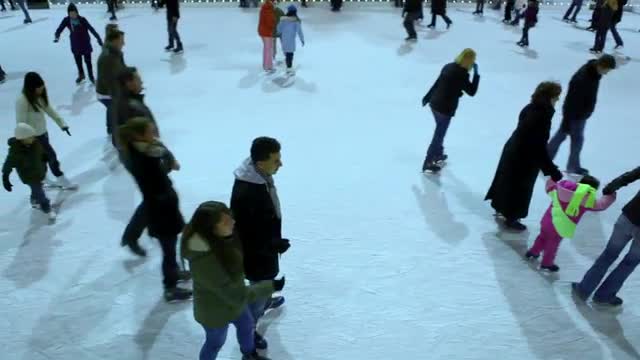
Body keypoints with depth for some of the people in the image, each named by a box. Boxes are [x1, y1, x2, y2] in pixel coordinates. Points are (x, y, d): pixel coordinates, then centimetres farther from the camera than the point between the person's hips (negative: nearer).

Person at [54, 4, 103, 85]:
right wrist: (57, 36, -35)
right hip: (75, 45, 3)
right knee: (78, 61, 17)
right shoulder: (66, 20, -11)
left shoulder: (82, 20, -19)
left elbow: (91, 29, -21)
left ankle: (91, 77, 24)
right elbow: (60, 29, -14)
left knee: (88, 61, 6)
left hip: (85, 44, -3)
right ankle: (81, 75, 40)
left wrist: (98, 38, -27)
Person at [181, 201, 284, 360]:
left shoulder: (220, 239, -20)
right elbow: (236, 295, -35)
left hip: (233, 299, 7)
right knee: (216, 342, 23)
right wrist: (270, 286, -28)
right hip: (215, 311, -7)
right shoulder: (206, 262, -43)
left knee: (246, 325, 31)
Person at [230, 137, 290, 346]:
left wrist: (275, 241, 18)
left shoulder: (261, 176, -10)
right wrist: (275, 244, -22)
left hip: (265, 244, 9)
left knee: (267, 280, 33)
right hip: (255, 251, -9)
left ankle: (265, 301, 63)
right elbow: (248, 234, -31)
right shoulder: (246, 194, -40)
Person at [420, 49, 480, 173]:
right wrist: (476, 74, -7)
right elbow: (472, 92, -11)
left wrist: (427, 97, 23)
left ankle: (438, 154, 45)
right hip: (445, 108, -8)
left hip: (435, 104, 8)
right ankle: (428, 164, 12)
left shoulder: (449, 66, 5)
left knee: (440, 131, 27)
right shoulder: (462, 74, -19)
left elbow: (437, 83, 13)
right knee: (439, 134, 4)